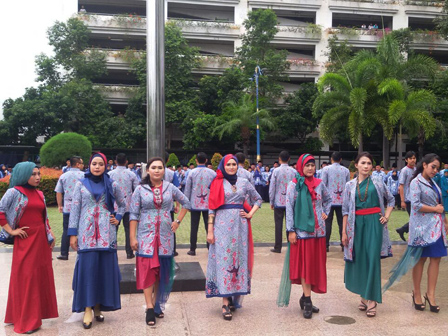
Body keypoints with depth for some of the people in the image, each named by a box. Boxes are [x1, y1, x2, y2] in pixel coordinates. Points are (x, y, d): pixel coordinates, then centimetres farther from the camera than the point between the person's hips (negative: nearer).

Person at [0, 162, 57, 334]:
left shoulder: (39, 194, 12)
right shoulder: (14, 192, -6)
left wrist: (50, 234, 11)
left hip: (41, 239, 6)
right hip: (25, 239, -6)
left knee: (41, 275, 9)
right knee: (25, 277, -1)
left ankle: (36, 313, 23)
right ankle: (25, 320, 10)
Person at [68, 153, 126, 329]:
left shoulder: (112, 185, 8)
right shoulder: (81, 184, 6)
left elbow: (123, 204, 20)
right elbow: (75, 209, 3)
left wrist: (117, 218, 3)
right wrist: (73, 233, -2)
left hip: (106, 233, 1)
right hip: (87, 233, -1)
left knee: (105, 268, 1)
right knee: (87, 268, -6)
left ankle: (98, 307, 13)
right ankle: (87, 309, -1)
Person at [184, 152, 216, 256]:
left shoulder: (192, 172, -2)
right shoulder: (212, 173, -1)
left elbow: (187, 189, 2)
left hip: (195, 204, 0)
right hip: (208, 204, 1)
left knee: (194, 227, 5)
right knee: (209, 227, 5)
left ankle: (192, 249, 9)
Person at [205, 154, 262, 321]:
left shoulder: (244, 183, 9)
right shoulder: (217, 184, 3)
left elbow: (258, 199, 19)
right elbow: (212, 208, 0)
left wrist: (250, 214, 4)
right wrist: (210, 231, -5)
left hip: (240, 226, 3)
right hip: (222, 226, -3)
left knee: (239, 259, 5)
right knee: (224, 260, -5)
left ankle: (235, 297, 17)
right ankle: (226, 303, -5)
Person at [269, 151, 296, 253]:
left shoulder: (276, 171, -5)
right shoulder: (293, 171, 1)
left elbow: (272, 188, -3)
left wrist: (271, 202, 6)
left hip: (279, 202, -2)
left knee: (278, 224, 2)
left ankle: (277, 247, 5)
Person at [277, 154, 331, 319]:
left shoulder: (319, 184, 8)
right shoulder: (294, 185, -4)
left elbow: (328, 199, 26)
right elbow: (289, 208, -6)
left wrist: (325, 213, 9)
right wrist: (291, 230, -10)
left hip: (318, 230, 5)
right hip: (301, 230, -4)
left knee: (315, 263, 7)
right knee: (304, 264, -2)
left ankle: (305, 297, 19)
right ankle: (307, 301, 2)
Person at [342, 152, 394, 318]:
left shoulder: (377, 181, 5)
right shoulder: (350, 185, 6)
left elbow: (391, 199, 17)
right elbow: (346, 210, 7)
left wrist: (387, 216, 3)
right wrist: (344, 232, 4)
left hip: (374, 223, -1)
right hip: (356, 223, 2)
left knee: (373, 259, -5)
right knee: (359, 259, 5)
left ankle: (372, 299, 0)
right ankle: (364, 296, 20)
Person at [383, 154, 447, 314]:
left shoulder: (432, 182, 16)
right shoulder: (416, 182, -7)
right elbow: (416, 205, -16)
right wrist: (435, 209, -9)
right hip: (422, 226, -7)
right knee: (420, 259, 1)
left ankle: (430, 294, 8)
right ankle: (417, 293, 13)